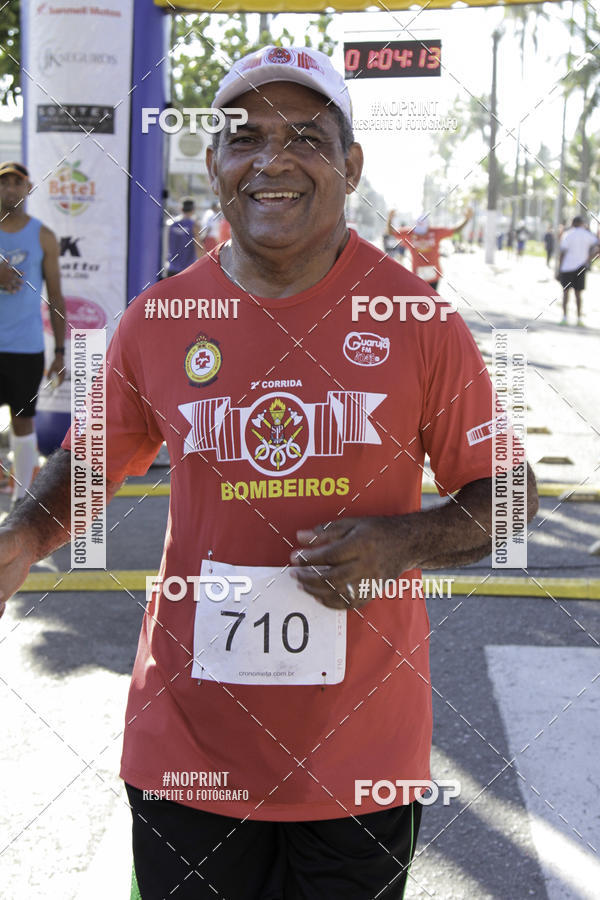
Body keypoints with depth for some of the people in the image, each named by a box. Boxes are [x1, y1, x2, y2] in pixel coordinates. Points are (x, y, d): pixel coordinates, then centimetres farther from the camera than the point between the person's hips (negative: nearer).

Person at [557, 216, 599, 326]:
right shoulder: (587, 235, 4)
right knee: (578, 293, 9)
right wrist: (589, 260, -1)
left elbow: (562, 254, -6)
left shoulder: (567, 235, -3)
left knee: (565, 291, 9)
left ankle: (564, 317, 4)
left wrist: (559, 270, -2)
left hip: (567, 267, -2)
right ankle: (579, 318, 4)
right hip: (580, 267, 2)